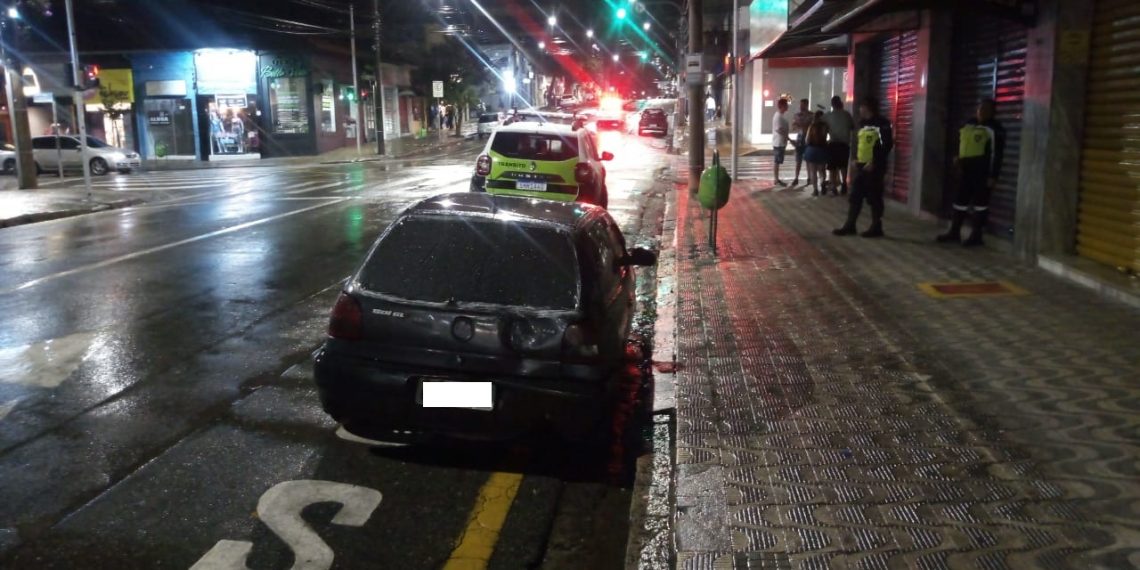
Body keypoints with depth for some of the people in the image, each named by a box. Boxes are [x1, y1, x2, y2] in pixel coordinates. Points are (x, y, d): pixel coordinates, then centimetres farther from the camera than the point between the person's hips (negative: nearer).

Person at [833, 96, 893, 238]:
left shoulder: (882, 124, -10)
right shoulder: (862, 123, 14)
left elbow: (887, 145, -15)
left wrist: (874, 162, -18)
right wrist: (855, 158, 9)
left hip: (874, 167, -8)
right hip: (861, 166, 8)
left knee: (874, 198, -1)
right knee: (855, 197, 8)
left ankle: (876, 228, 9)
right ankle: (849, 226, 13)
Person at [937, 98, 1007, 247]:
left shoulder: (994, 128, -7)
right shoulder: (968, 124, 15)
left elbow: (996, 154, -11)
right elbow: (961, 142, 29)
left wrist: (993, 176, -16)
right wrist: (957, 157, 10)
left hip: (982, 169, -8)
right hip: (966, 168, 8)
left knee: (980, 201, -2)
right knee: (960, 199, 9)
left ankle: (976, 235, 3)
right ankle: (954, 232, 16)